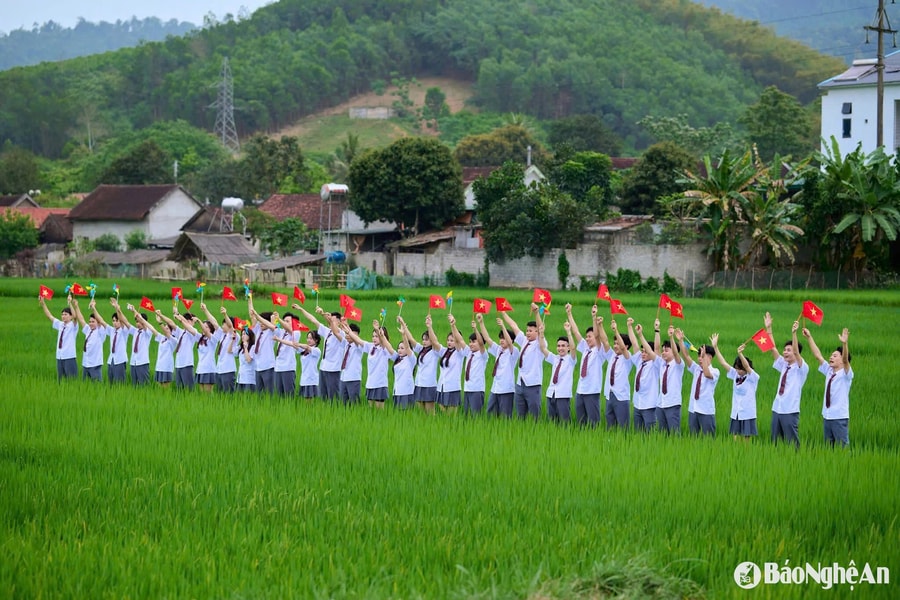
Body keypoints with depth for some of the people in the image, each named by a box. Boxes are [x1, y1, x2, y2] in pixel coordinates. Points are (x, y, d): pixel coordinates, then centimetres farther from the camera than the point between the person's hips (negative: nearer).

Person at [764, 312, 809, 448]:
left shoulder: (801, 368, -4)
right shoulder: (783, 366, 13)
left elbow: (796, 351, -21)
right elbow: (772, 348, 10)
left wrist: (794, 333, -31)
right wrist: (768, 329, 4)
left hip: (790, 411, -7)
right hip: (777, 409, 7)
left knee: (792, 444, -5)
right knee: (775, 443, 8)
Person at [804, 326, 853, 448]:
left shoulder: (845, 374, -6)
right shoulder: (829, 372, 11)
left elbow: (846, 360, -24)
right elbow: (818, 356, 9)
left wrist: (845, 343, -40)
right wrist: (809, 337, 4)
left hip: (840, 417, -7)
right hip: (827, 416, 7)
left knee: (843, 447, -7)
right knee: (828, 448, 9)